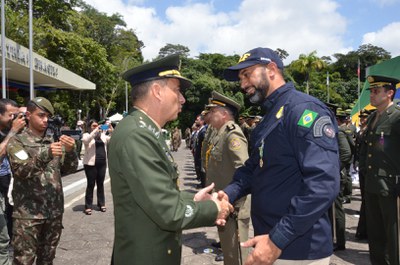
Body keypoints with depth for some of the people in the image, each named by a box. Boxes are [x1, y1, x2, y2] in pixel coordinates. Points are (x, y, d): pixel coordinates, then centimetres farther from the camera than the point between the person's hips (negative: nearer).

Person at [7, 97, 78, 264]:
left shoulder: (53, 142, 11)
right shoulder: (17, 141, -1)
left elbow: (69, 169, 4)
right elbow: (21, 170, -15)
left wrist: (70, 151, -16)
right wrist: (45, 155, -31)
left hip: (54, 212, 4)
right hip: (28, 214, -4)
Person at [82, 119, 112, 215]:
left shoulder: (103, 135, 13)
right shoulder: (86, 135, 1)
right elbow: (85, 140, -23)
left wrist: (111, 131, -6)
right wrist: (95, 131, -25)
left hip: (102, 163, 4)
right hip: (91, 164, -4)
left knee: (100, 184, 12)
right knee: (91, 184, 0)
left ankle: (101, 204, 20)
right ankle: (88, 206, 6)